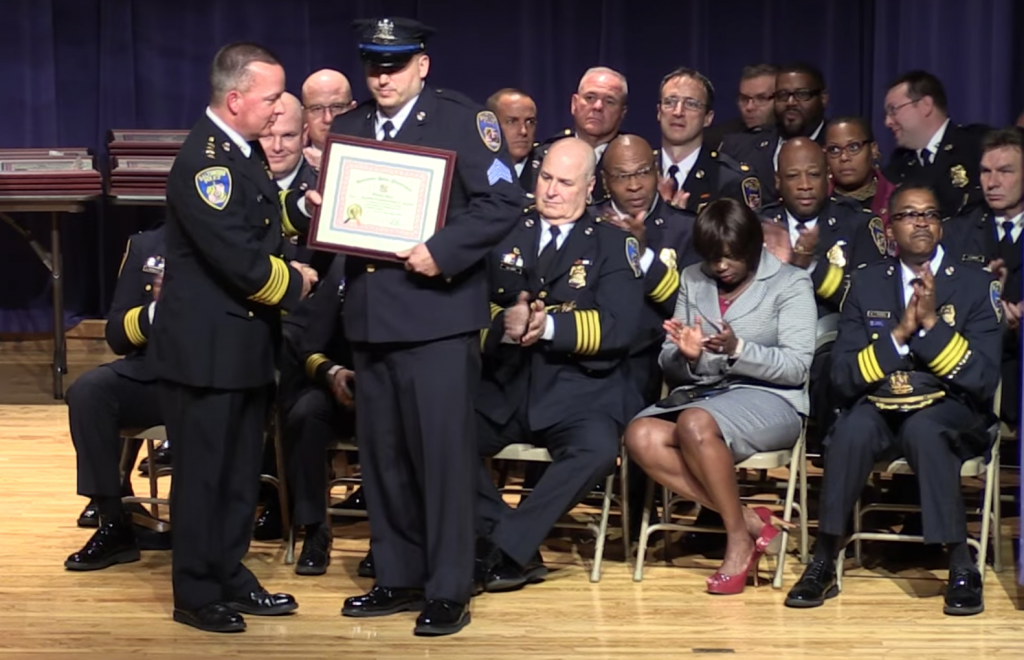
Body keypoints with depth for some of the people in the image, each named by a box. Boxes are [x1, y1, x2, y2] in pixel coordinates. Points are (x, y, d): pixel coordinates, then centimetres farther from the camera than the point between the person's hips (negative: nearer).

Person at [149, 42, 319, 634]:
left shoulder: (244, 151, 9)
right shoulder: (204, 162, -22)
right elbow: (239, 261, -25)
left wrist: (291, 266, -1)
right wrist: (293, 285, -10)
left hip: (247, 342, 9)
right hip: (208, 347, -9)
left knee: (242, 471, 16)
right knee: (204, 473, 1)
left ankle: (231, 576, 26)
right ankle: (197, 594, 11)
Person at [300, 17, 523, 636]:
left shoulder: (462, 118, -5)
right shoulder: (347, 128, 13)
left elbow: (504, 201, -10)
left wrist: (442, 252, -19)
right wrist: (317, 205, -2)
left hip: (438, 310, -6)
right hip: (371, 312, 6)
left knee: (443, 450, -4)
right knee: (382, 452, 11)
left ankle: (449, 590, 3)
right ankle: (399, 576, 23)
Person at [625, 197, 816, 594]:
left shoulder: (790, 283, 3)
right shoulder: (692, 280, 16)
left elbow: (797, 366, -6)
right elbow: (669, 364, 12)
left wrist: (738, 349, -20)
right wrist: (687, 357, -12)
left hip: (768, 399, -5)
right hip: (700, 393, 5)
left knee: (695, 423, -36)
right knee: (641, 437, -27)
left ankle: (739, 538, -19)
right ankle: (751, 522, -20)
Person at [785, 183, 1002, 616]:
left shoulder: (975, 284, 3)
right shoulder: (867, 283, 9)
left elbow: (983, 381, -6)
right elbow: (843, 379, 2)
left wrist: (932, 323, -15)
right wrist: (899, 333, -11)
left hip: (949, 412, -2)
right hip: (879, 409, 2)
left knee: (923, 429, -37)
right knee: (853, 429, -33)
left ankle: (961, 569, -29)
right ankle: (823, 565, -25)